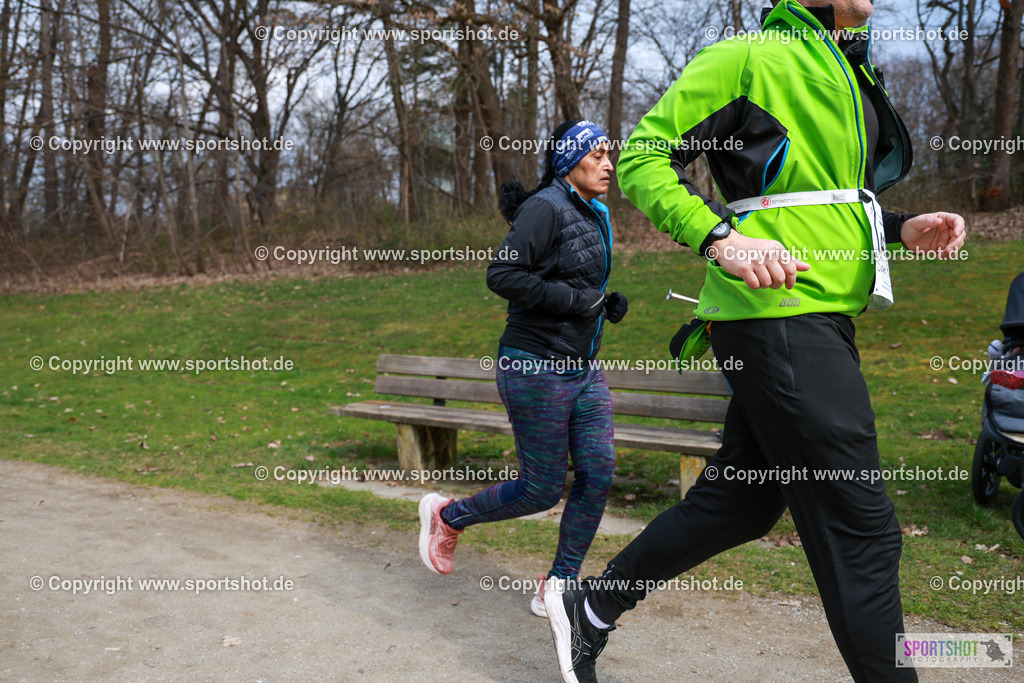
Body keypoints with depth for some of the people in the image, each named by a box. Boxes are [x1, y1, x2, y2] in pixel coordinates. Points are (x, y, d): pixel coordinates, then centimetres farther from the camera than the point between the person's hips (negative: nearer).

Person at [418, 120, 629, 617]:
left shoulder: (592, 217, 15)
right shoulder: (546, 208, -13)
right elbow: (502, 275, -22)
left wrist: (606, 303, 7)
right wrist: (574, 298, -21)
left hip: (582, 368, 9)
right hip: (536, 369, -9)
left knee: (598, 474, 2)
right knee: (542, 490, -1)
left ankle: (558, 586, 17)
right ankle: (447, 515, 24)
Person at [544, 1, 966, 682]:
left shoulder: (853, 77, 24)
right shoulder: (750, 56, -5)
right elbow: (642, 158, -9)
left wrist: (900, 229, 11)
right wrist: (721, 238, -23)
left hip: (822, 317, 10)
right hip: (778, 314, -10)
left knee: (740, 503, 15)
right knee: (861, 527, -5)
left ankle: (590, 607, 29)